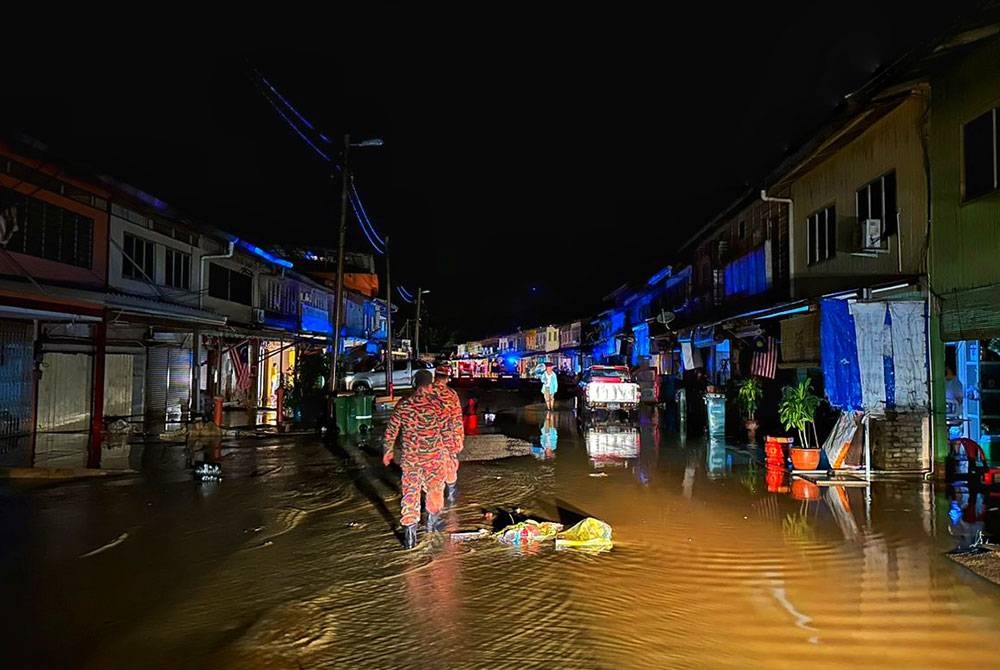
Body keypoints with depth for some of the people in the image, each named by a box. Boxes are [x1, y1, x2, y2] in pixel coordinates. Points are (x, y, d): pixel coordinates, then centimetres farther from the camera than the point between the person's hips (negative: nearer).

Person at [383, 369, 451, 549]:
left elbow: (391, 430, 3)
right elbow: (444, 429, -4)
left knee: (410, 492, 7)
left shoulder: (403, 404, -2)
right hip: (434, 455, -1)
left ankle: (409, 533, 5)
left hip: (410, 456, 1)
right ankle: (432, 521, 35)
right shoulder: (436, 402, -9)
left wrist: (387, 451, 15)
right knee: (435, 487, 20)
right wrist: (447, 448, 9)